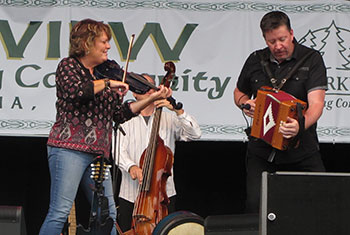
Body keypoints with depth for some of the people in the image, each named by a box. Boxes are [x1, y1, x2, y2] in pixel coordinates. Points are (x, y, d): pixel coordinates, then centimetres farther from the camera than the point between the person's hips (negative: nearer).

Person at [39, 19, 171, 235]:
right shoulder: (69, 66, 1)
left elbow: (119, 114, 17)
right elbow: (75, 91, -22)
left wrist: (152, 99, 11)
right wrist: (107, 83, -13)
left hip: (98, 153, 7)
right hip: (69, 149, -7)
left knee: (108, 214, 7)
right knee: (60, 212, -13)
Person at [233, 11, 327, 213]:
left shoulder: (311, 59, -4)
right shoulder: (256, 60, 8)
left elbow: (317, 103, -16)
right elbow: (239, 92, 25)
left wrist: (301, 125, -36)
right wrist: (245, 103, 1)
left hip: (302, 152, -2)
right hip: (261, 151, 3)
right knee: (255, 205, -7)